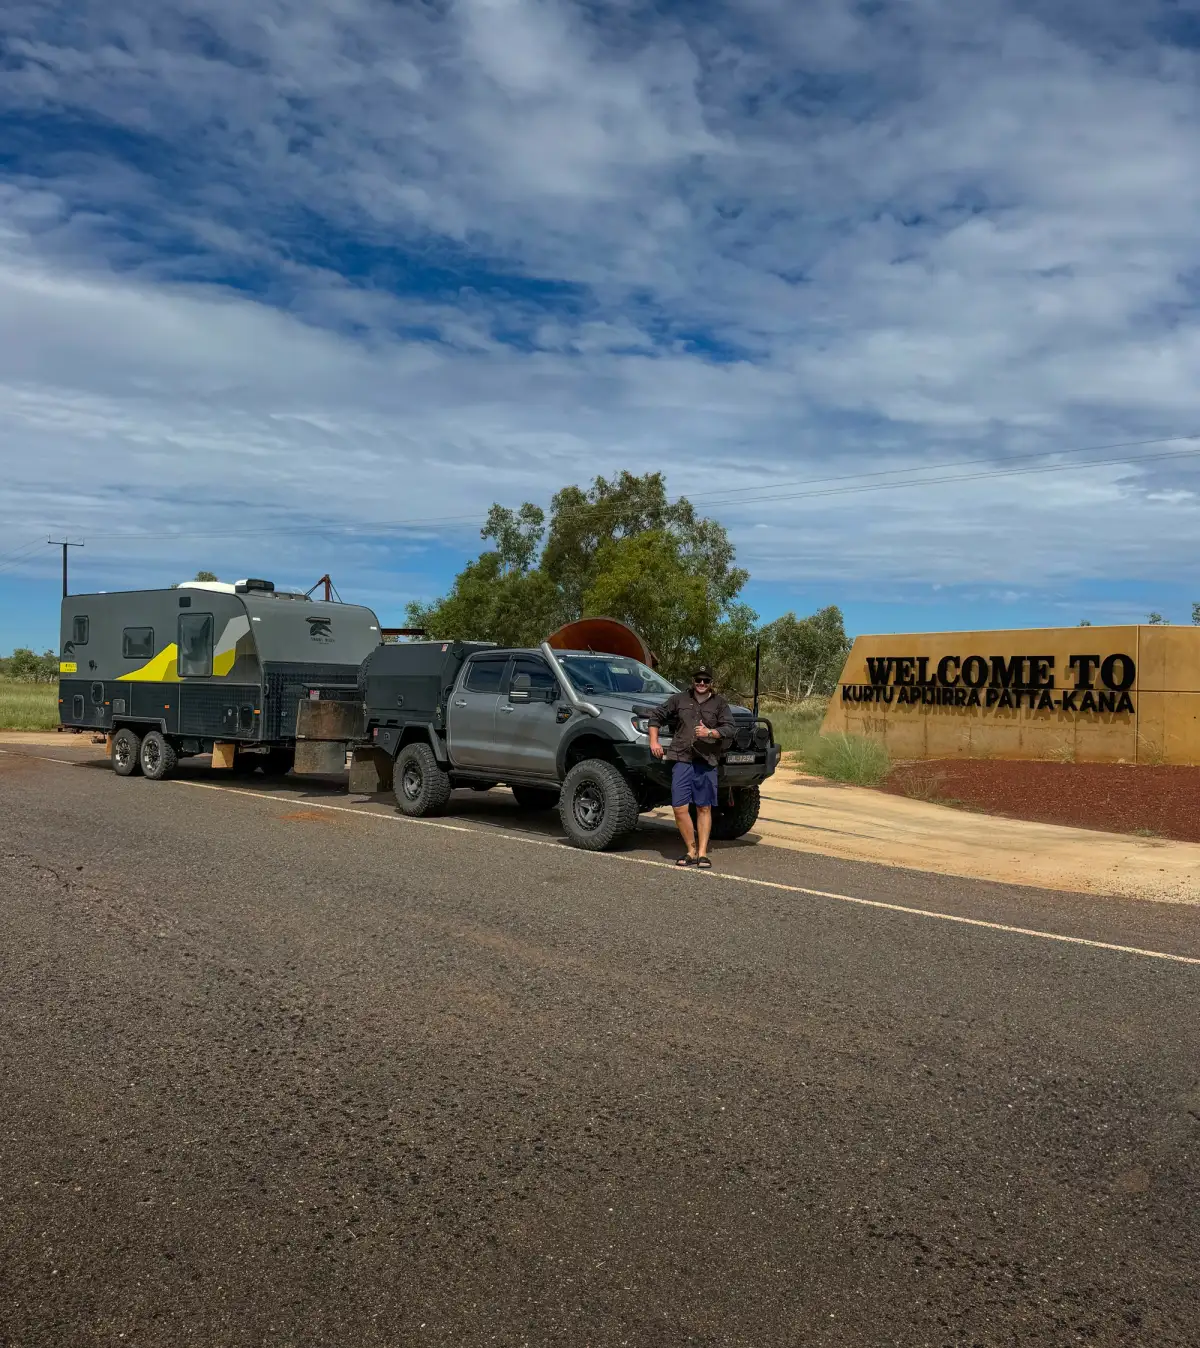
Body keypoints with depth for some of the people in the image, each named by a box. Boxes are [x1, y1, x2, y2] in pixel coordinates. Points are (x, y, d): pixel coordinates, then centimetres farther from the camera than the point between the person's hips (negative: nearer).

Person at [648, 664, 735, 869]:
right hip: (682, 760, 0)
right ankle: (692, 851, 7)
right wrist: (654, 741, 6)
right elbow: (656, 716, 16)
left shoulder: (719, 703, 9)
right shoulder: (679, 699, 11)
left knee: (704, 808, 4)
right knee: (680, 808, -6)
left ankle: (702, 853, 11)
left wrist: (710, 733, -15)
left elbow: (729, 729, 1)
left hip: (707, 762, 0)